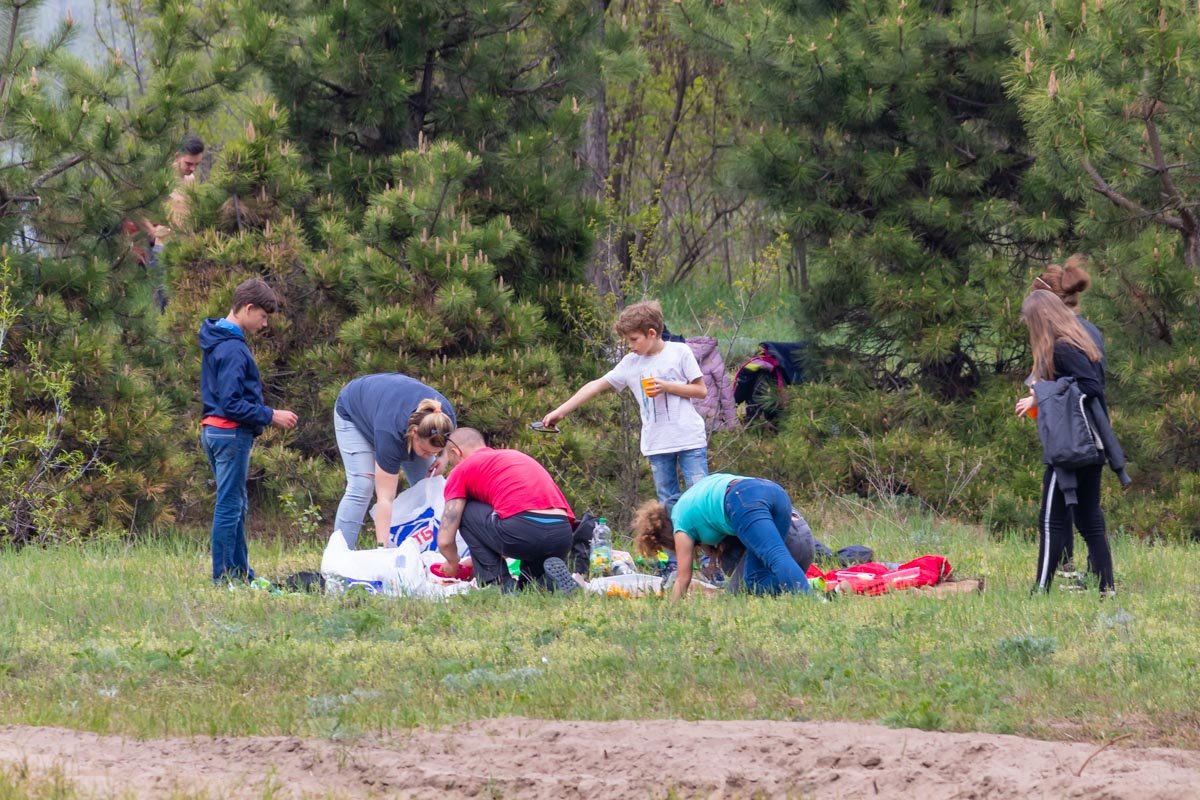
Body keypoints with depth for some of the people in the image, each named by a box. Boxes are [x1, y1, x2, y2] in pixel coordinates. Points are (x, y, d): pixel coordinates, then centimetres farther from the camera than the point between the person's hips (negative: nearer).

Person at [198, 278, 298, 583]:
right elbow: (232, 404, -22)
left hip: (215, 432, 10)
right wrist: (271, 416, -14)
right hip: (232, 433, -10)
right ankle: (224, 577, -3)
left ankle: (241, 573, 21)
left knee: (236, 506, 15)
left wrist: (266, 413, 16)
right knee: (230, 507, -5)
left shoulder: (217, 341, 13)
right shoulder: (233, 349, -19)